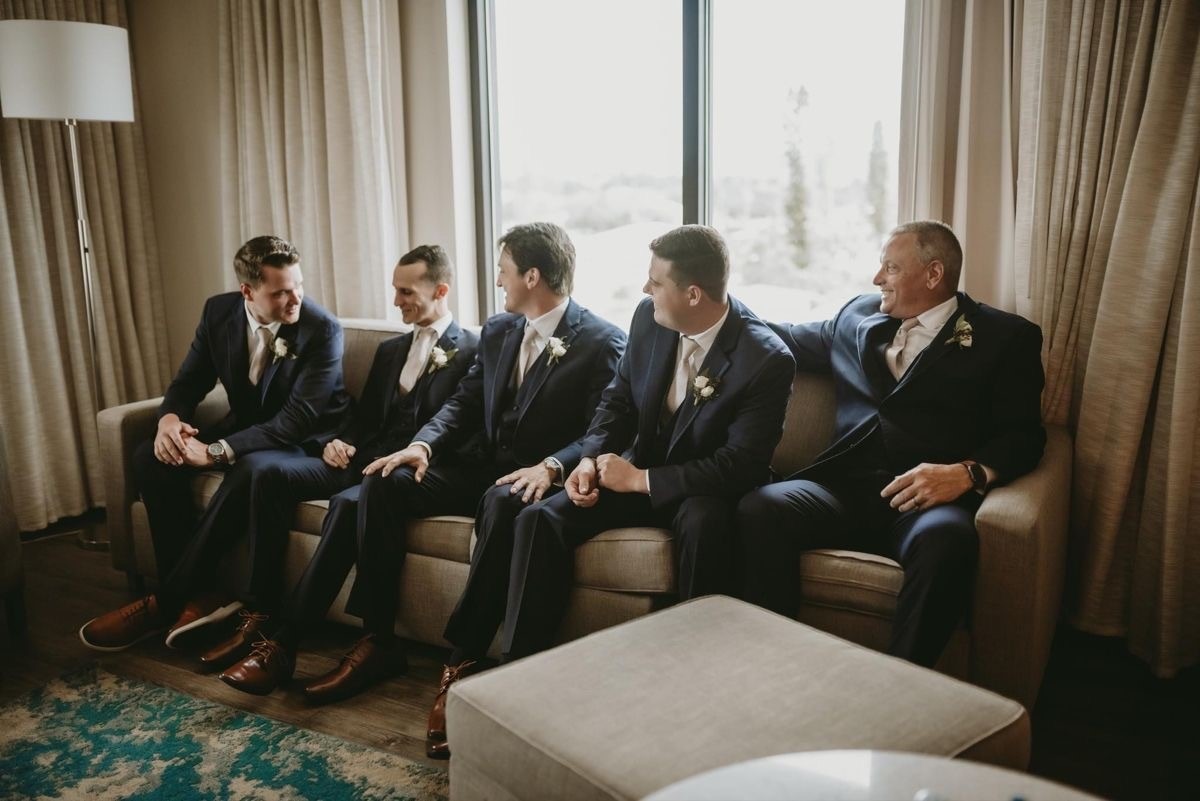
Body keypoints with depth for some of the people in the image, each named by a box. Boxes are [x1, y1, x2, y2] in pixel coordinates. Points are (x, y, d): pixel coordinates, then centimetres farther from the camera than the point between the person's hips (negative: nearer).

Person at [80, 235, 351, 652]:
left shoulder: (322, 330, -23)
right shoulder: (219, 311, -5)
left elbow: (295, 422, -27)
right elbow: (189, 379, 4)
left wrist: (217, 451, -34)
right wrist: (170, 417, -21)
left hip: (304, 441, -6)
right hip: (244, 427, 6)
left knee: (251, 469, -37)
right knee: (151, 457, -15)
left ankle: (164, 603, -23)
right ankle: (191, 595, -15)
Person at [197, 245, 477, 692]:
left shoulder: (471, 351, -1)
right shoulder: (390, 349, 24)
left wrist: (389, 461, -21)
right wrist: (340, 443, 1)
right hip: (362, 460, 8)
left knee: (348, 502, -36)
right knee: (272, 475, -16)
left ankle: (282, 640, -28)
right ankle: (261, 616, -15)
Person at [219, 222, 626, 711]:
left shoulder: (603, 342, -7)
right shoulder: (497, 331, 14)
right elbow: (464, 403, 11)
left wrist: (551, 467, -31)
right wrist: (423, 445, -7)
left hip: (532, 478, -6)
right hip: (478, 466, 7)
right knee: (384, 483, -15)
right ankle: (378, 638, -10)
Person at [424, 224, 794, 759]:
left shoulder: (766, 359, -21)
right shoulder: (648, 317, -5)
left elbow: (740, 465, -23)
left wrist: (640, 479, -23)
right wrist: (591, 459, -11)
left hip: (706, 489, -4)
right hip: (637, 473, 5)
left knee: (703, 522, -40)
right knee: (539, 519, -18)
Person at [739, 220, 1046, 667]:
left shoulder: (1005, 337, 11)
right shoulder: (859, 316, 22)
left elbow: (1024, 435, 3)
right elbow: (791, 341, 37)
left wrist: (968, 473, -17)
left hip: (927, 499, -3)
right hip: (843, 486, 3)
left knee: (947, 540, -38)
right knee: (759, 509, -27)